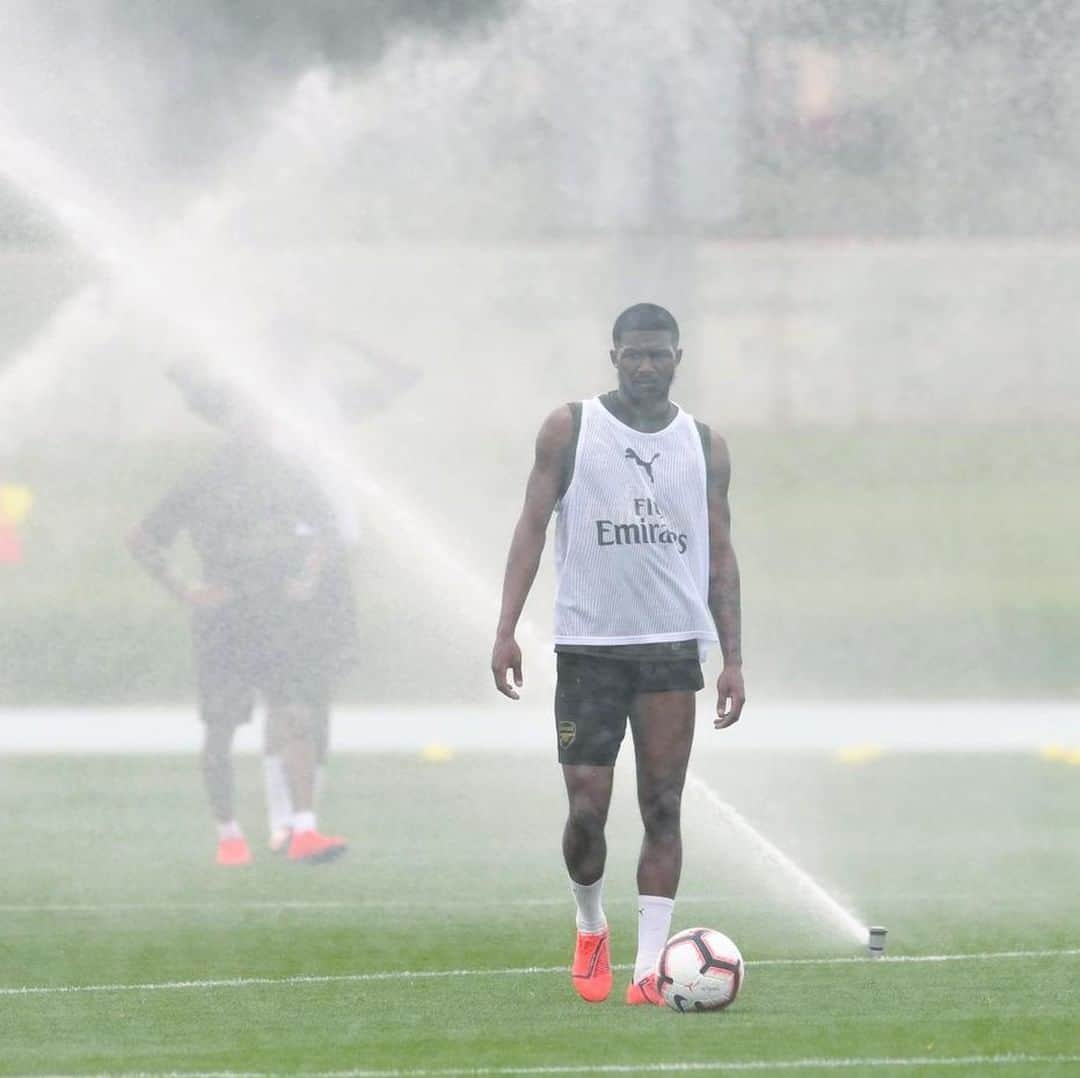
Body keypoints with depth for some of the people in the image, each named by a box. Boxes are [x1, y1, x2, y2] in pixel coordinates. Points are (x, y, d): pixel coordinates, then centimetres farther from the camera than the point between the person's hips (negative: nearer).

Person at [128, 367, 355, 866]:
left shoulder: (290, 479, 3)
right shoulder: (201, 487, -4)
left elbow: (324, 531, 18)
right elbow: (142, 539, 2)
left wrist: (308, 579, 2)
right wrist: (184, 590, -5)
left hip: (283, 618, 1)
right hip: (223, 623, -1)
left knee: (297, 717, -12)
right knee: (221, 730, 3)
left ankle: (302, 829, -15)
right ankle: (228, 835, 16)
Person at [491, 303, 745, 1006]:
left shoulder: (705, 446, 9)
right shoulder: (570, 430, 3)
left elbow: (720, 556, 12)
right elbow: (533, 526, 1)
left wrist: (733, 657, 5)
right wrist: (507, 629, -9)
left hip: (673, 649, 2)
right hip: (588, 646, -1)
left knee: (663, 809, -4)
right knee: (587, 808, -5)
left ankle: (649, 968, -3)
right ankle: (591, 929, 22)